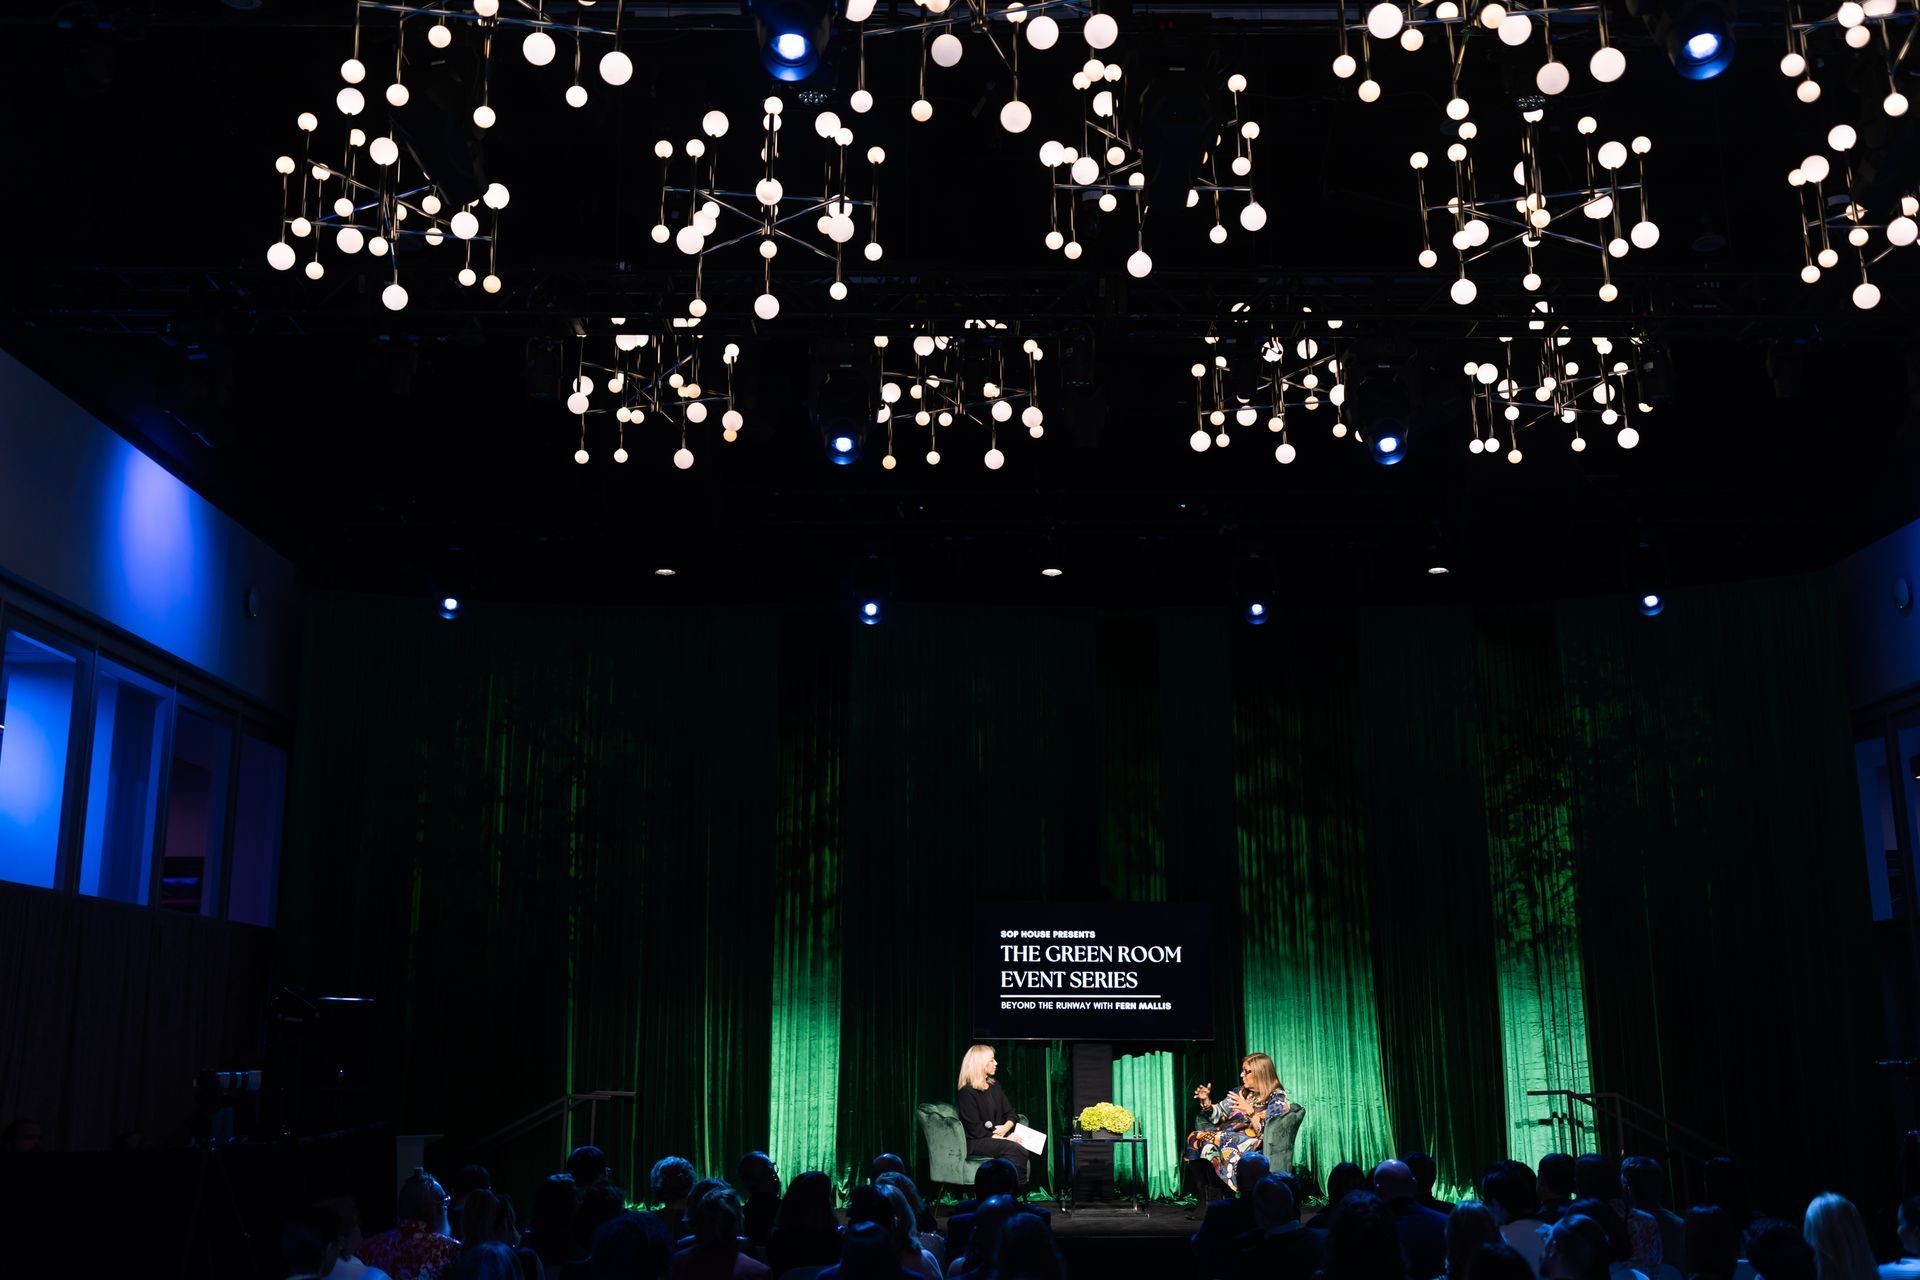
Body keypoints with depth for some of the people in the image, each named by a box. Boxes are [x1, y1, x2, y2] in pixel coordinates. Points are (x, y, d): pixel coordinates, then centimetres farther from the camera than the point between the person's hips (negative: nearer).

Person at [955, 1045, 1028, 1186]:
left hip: (998, 1137, 7)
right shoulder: (967, 1092, -8)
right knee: (1015, 1149, -32)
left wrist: (1006, 1127, -10)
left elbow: (1010, 1113, 14)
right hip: (976, 1143, -7)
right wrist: (1005, 1139, -19)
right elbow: (975, 1129, -14)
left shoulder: (995, 1087, 16)